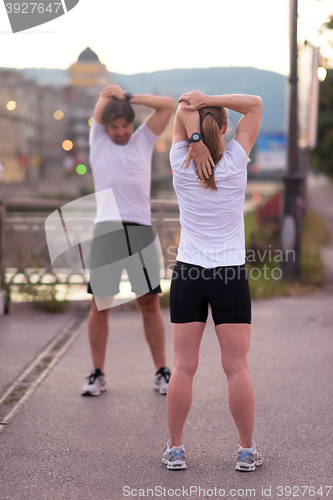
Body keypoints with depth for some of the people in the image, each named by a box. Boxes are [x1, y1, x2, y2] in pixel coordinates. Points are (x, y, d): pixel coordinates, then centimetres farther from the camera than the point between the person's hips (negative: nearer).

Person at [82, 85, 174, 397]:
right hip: (106, 229, -1)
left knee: (150, 303, 2)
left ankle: (161, 372, 9)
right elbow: (106, 94, 8)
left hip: (140, 229, 1)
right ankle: (98, 374, 12)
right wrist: (111, 93, 24)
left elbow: (168, 105, 11)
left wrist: (128, 97, 11)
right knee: (100, 304, 1)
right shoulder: (98, 140, 14)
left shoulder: (144, 140, 17)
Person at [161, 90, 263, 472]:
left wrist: (195, 138, -11)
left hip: (188, 274, 1)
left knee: (183, 366, 5)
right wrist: (210, 101, -9)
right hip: (231, 276, -1)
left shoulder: (181, 167, -2)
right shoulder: (235, 164, -5)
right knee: (236, 367, 3)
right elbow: (255, 104, 2)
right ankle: (247, 451, 12)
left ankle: (175, 450, 12)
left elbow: (182, 108, 7)